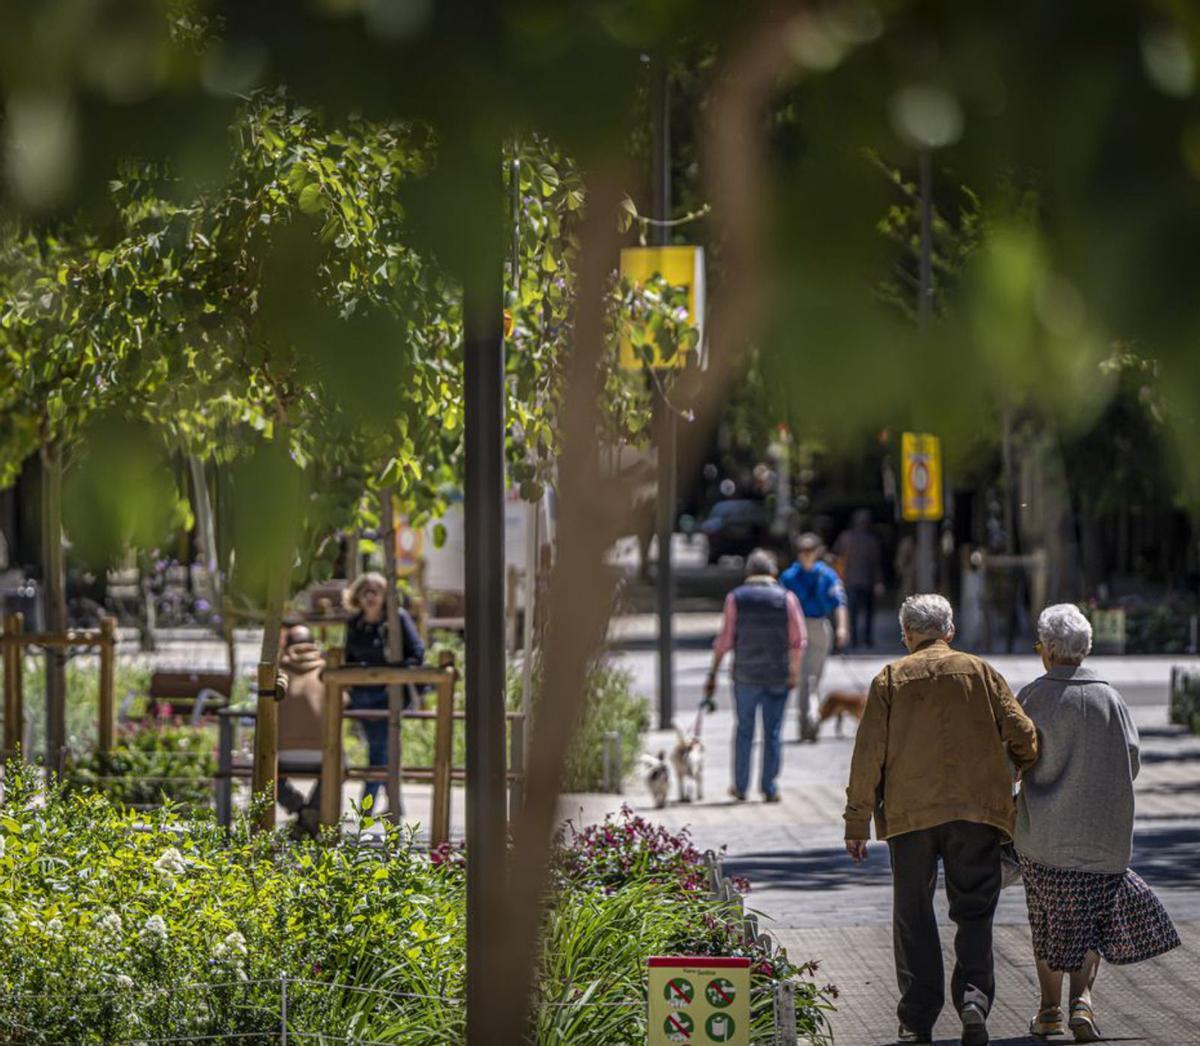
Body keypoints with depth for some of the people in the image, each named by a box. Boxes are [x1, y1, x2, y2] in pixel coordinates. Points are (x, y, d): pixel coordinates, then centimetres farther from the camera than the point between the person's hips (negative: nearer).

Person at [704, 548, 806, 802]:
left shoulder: (735, 598, -2)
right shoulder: (786, 598, -2)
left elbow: (725, 639, -4)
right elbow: (798, 641, -4)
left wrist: (713, 674, 2)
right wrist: (794, 673, 7)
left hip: (745, 675, 1)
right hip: (778, 676, 0)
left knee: (744, 729, 13)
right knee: (772, 732, 6)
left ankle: (740, 787, 17)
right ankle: (769, 789, 7)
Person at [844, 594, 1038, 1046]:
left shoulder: (890, 679, 4)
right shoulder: (980, 672, 6)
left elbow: (868, 754, 0)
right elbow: (1022, 735, 1)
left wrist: (857, 822, 3)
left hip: (910, 813, 0)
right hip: (976, 809, 0)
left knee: (913, 915, 8)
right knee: (974, 910, 7)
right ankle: (973, 994, -15)